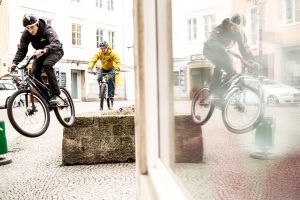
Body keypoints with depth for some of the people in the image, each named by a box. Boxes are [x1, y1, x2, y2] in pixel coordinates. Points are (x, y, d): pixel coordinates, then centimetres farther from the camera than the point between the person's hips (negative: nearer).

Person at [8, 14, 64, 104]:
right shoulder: (26, 34, -17)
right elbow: (21, 49, -18)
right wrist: (14, 63, -35)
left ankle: (55, 93, -27)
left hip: (55, 51, -5)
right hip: (41, 53, 5)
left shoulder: (48, 30, -31)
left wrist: (43, 50, -67)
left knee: (47, 64, -34)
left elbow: (56, 43, -48)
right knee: (35, 71, -19)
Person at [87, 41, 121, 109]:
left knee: (110, 79, -28)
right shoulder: (99, 53, -17)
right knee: (99, 79, -20)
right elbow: (93, 60, -23)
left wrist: (117, 69, -47)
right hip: (103, 68, 3)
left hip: (111, 68, -3)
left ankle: (111, 96, -23)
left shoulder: (112, 53, -24)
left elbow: (118, 61, -30)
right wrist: (90, 68, -38)